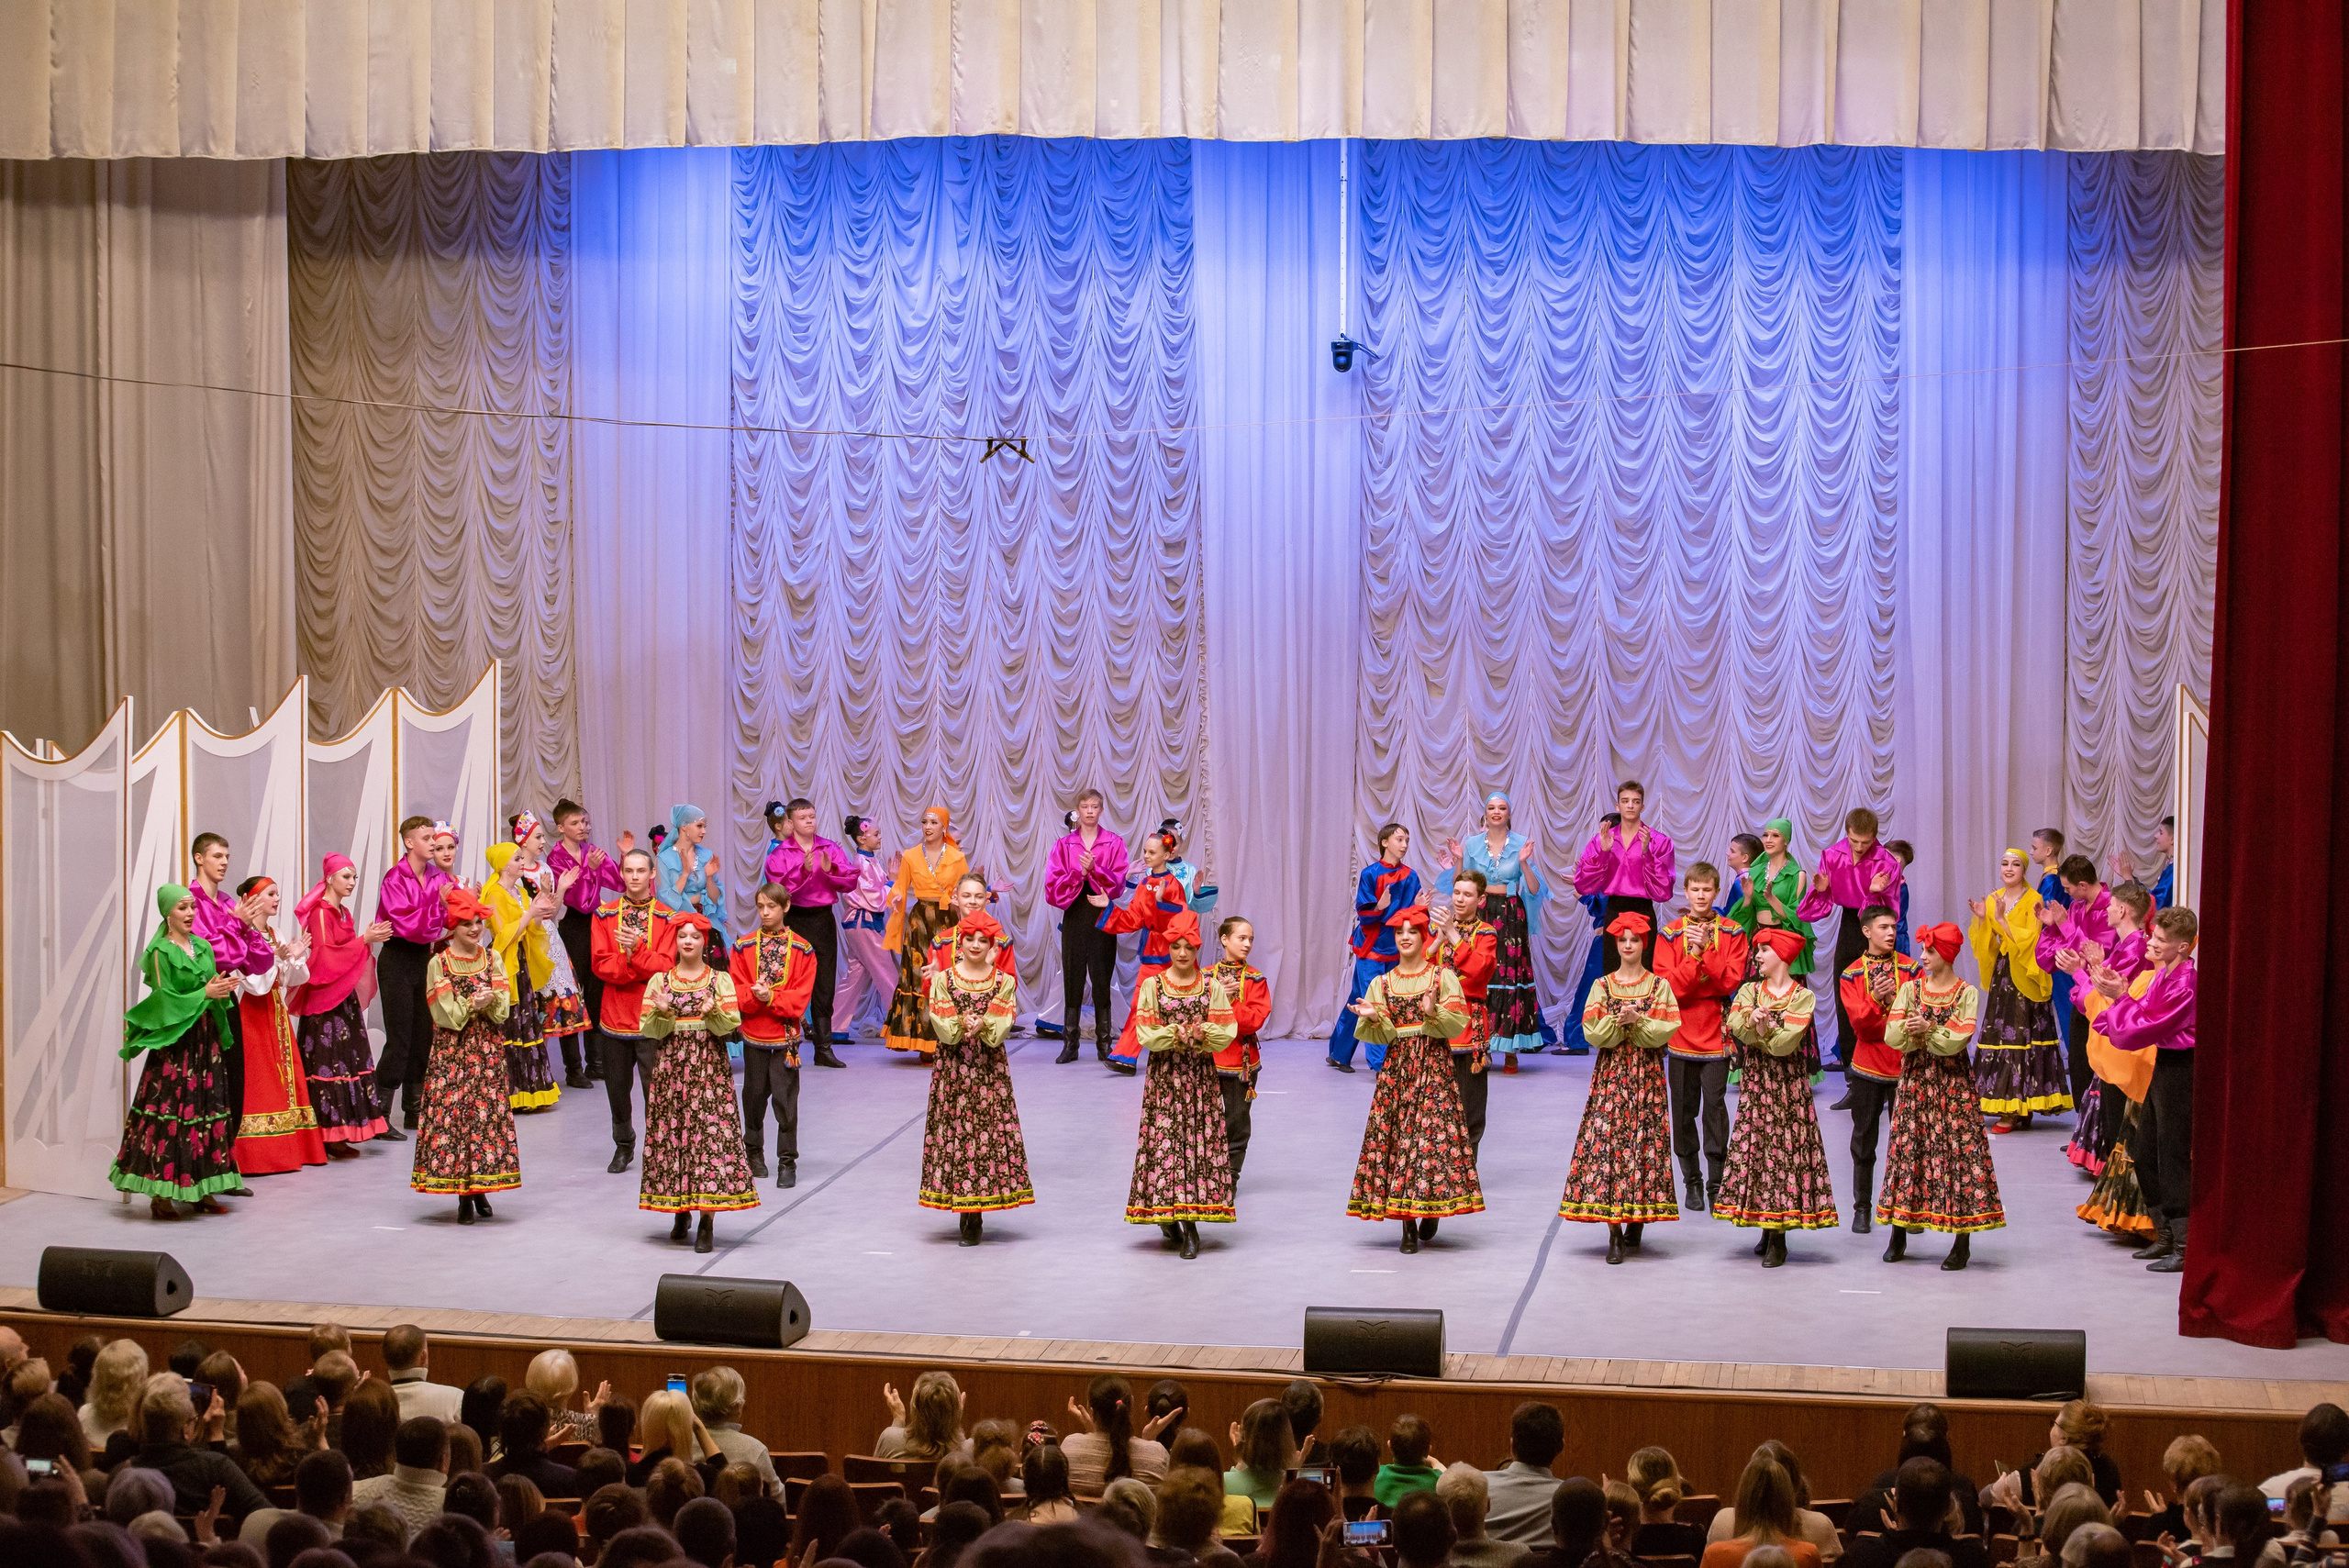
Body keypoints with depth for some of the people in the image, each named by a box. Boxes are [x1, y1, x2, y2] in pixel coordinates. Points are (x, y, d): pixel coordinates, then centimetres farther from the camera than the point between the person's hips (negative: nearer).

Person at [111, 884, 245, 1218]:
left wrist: (223, 989, -8)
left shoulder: (203, 946, 12)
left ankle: (202, 1190, 9)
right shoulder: (160, 952, -7)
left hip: (205, 1038, 7)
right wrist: (205, 994, -16)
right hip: (174, 1039, -7)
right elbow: (165, 999, -12)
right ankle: (160, 1194, -5)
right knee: (170, 1111, -8)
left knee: (208, 1109, 5)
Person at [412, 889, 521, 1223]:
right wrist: (472, 1003, -19)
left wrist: (489, 1001, -19)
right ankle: (463, 1195, 0)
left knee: (488, 1114, -1)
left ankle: (479, 1187, 10)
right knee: (453, 1115, -6)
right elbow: (446, 1015, -7)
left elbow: (503, 1010, 1)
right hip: (452, 1053, -3)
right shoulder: (439, 964, -2)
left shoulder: (492, 959, 6)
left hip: (488, 1051, 3)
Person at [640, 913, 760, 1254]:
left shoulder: (721, 980, 4)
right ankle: (680, 1210, 20)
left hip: (710, 1070, -2)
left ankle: (707, 1223, -6)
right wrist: (663, 1014, -18)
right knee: (671, 1134, 3)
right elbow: (649, 1029, 2)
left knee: (711, 1134, -8)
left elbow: (731, 1024, -5)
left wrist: (714, 1013, -24)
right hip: (671, 1069, 2)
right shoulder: (659, 980, 7)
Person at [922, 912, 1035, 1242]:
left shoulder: (1004, 982, 4)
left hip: (989, 1066, 0)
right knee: (954, 1131, -1)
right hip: (953, 1064, 0)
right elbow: (939, 1023, -5)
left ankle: (974, 1214, 3)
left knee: (988, 1131, -3)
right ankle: (962, 1205, 9)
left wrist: (983, 1025, -24)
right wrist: (960, 1024, -23)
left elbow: (1003, 1023, -6)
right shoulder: (943, 979, 3)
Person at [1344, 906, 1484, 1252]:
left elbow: (1457, 1023, -5)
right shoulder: (1381, 983, 9)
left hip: (1434, 1065, -2)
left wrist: (1433, 1013, -22)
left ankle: (1430, 1212, 13)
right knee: (1397, 1136, -4)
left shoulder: (1443, 977, 4)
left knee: (1435, 1133, -7)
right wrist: (1373, 1018, -18)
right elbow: (1379, 1036, 2)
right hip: (1397, 1065, 2)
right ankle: (1408, 1226, 1)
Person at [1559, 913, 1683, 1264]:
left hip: (1647, 1075, 0)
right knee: (1608, 1141, -8)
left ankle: (1637, 1221, 8)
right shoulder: (1602, 986, 8)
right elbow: (1592, 1032, -2)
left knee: (1644, 1142, -3)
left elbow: (1667, 1030, -5)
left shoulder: (1659, 985, 5)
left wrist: (1637, 1021, -17)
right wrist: (1619, 1020, -17)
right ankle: (1614, 1233, -7)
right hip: (1611, 1074, 0)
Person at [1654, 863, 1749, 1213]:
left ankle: (1715, 1184, 0)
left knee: (1715, 1106, -6)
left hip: (1716, 1032, -1)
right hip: (1681, 1032, 1)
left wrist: (1704, 950, -18)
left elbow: (1731, 980, -10)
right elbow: (1670, 985, -8)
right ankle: (1691, 1181, 18)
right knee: (1684, 1109, 6)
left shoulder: (1732, 933, 2)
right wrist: (1695, 954, -19)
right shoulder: (1670, 934, 2)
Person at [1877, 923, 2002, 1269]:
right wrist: (1909, 1032, -22)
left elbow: (1958, 1041, -14)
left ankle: (1963, 1243, 0)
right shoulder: (1910, 988, 6)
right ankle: (1898, 1237, 14)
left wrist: (1929, 1031, -20)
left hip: (1953, 1083, -3)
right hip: (1914, 1079, 3)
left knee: (1960, 1150, -5)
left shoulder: (1967, 993, -2)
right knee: (1907, 1149, 4)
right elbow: (1892, 1036, -4)